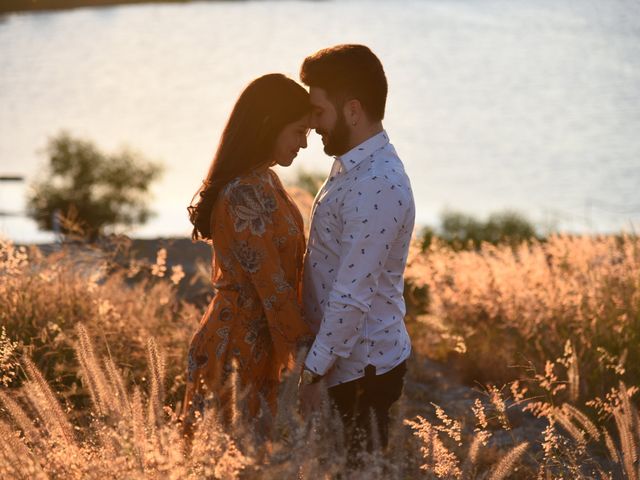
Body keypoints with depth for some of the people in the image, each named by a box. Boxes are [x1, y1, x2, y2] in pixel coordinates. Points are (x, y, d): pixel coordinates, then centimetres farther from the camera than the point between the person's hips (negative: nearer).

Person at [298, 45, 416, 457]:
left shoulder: (376, 186, -23)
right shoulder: (354, 168, 10)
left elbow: (352, 297, -24)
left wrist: (313, 370, -19)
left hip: (361, 372, -9)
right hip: (348, 366, 9)